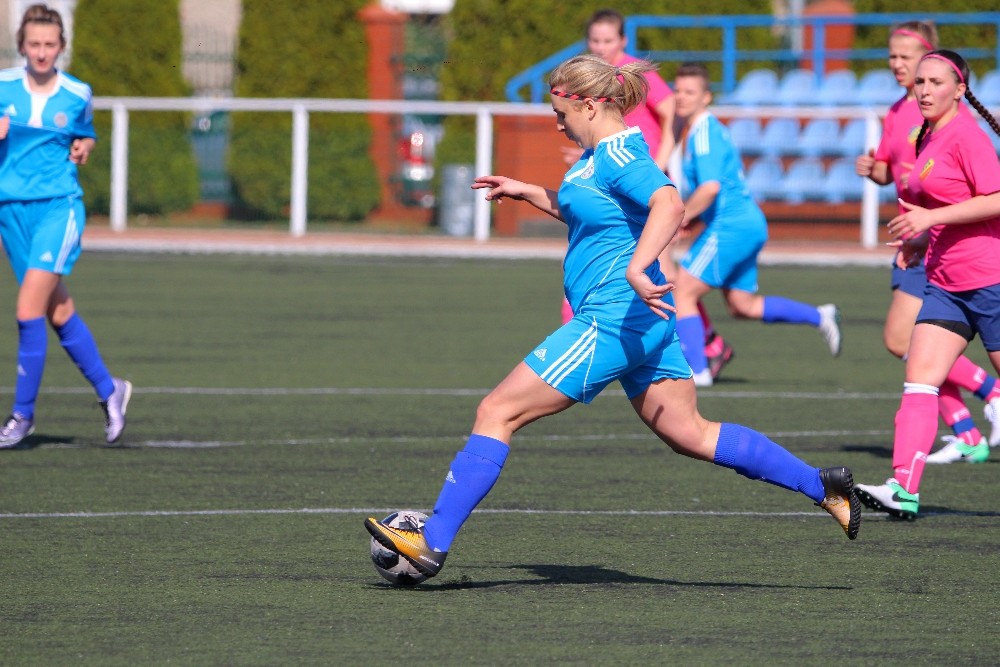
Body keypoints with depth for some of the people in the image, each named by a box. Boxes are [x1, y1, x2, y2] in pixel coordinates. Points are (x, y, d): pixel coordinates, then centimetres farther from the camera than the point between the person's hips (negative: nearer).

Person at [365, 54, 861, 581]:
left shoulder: (618, 155, -15)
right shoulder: (602, 154, 15)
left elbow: (669, 204, -33)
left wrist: (636, 268, -44)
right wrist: (526, 192, 30)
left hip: (611, 322, -11)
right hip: (643, 322, 11)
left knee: (497, 413, -8)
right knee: (691, 435, 15)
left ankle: (433, 542, -8)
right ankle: (821, 485, 14)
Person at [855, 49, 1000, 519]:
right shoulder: (928, 137, 14)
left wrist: (930, 220, -21)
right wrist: (923, 238, 13)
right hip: (945, 282, 8)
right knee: (920, 379, -7)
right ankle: (904, 489, -16)